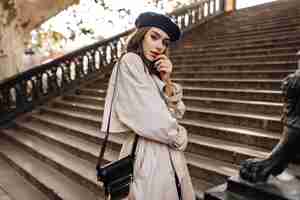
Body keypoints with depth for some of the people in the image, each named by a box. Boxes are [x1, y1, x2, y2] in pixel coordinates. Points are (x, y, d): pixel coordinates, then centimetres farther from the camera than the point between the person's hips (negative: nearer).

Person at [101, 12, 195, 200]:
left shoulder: (154, 71, 14)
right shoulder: (130, 62, -11)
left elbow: (177, 114, 8)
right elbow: (151, 120, -18)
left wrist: (166, 81, -5)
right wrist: (179, 137, -3)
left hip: (169, 155, 8)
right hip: (148, 155, -8)